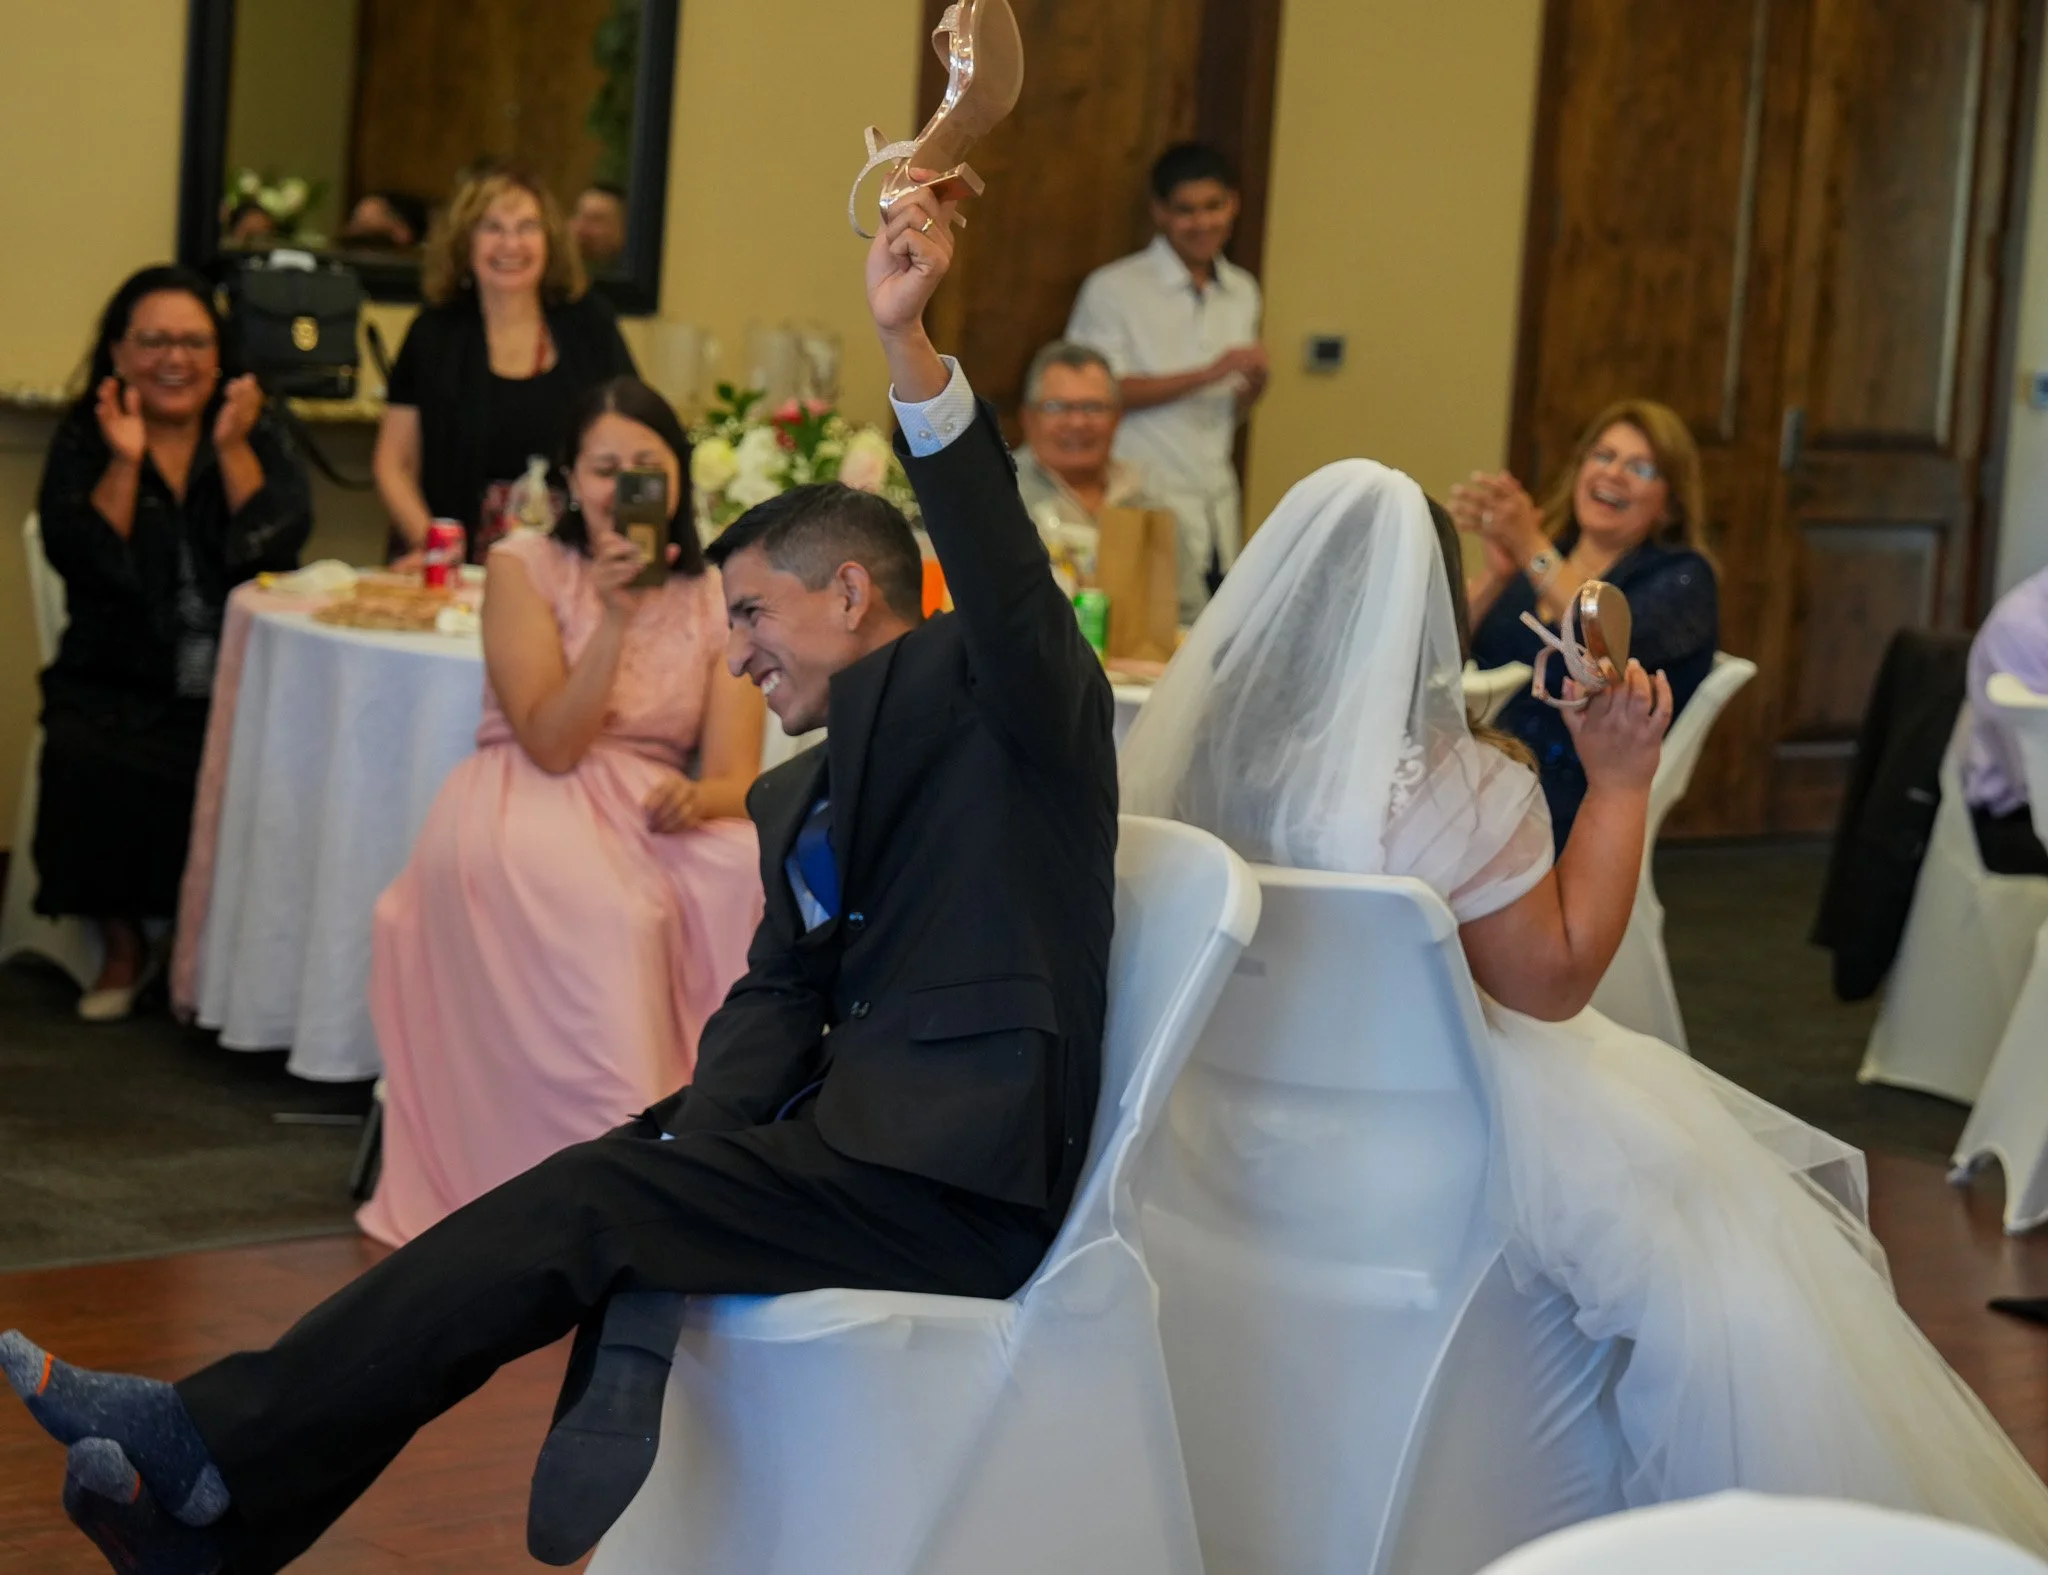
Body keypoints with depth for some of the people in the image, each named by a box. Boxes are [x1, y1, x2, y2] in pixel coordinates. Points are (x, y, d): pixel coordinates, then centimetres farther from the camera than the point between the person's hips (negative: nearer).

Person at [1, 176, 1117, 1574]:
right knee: (543, 1211, -7)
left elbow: (998, 562, -22)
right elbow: (776, 999, 12)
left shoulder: (1004, 698, -1)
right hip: (852, 1134, 8)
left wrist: (909, 342, -37)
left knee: (589, 1208, -21)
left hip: (959, 1174, -8)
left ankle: (215, 1447, -15)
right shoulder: (800, 800, 22)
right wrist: (691, 1142, -9)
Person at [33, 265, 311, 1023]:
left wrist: (232, 447, -13)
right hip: (119, 686, 0)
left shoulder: (259, 434, 8)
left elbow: (275, 545, -8)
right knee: (89, 763, -27)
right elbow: (84, 560, -9)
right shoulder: (84, 438, 6)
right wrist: (125, 460, -15)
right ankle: (123, 945, -4)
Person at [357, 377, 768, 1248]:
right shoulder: (525, 567, 0)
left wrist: (695, 798, -27)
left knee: (758, 875, -31)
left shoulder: (717, 598, 9)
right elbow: (551, 745, -10)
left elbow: (735, 775, -2)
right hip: (526, 809, -3)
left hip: (651, 818, 3)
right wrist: (616, 620, -20)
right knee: (608, 916, -38)